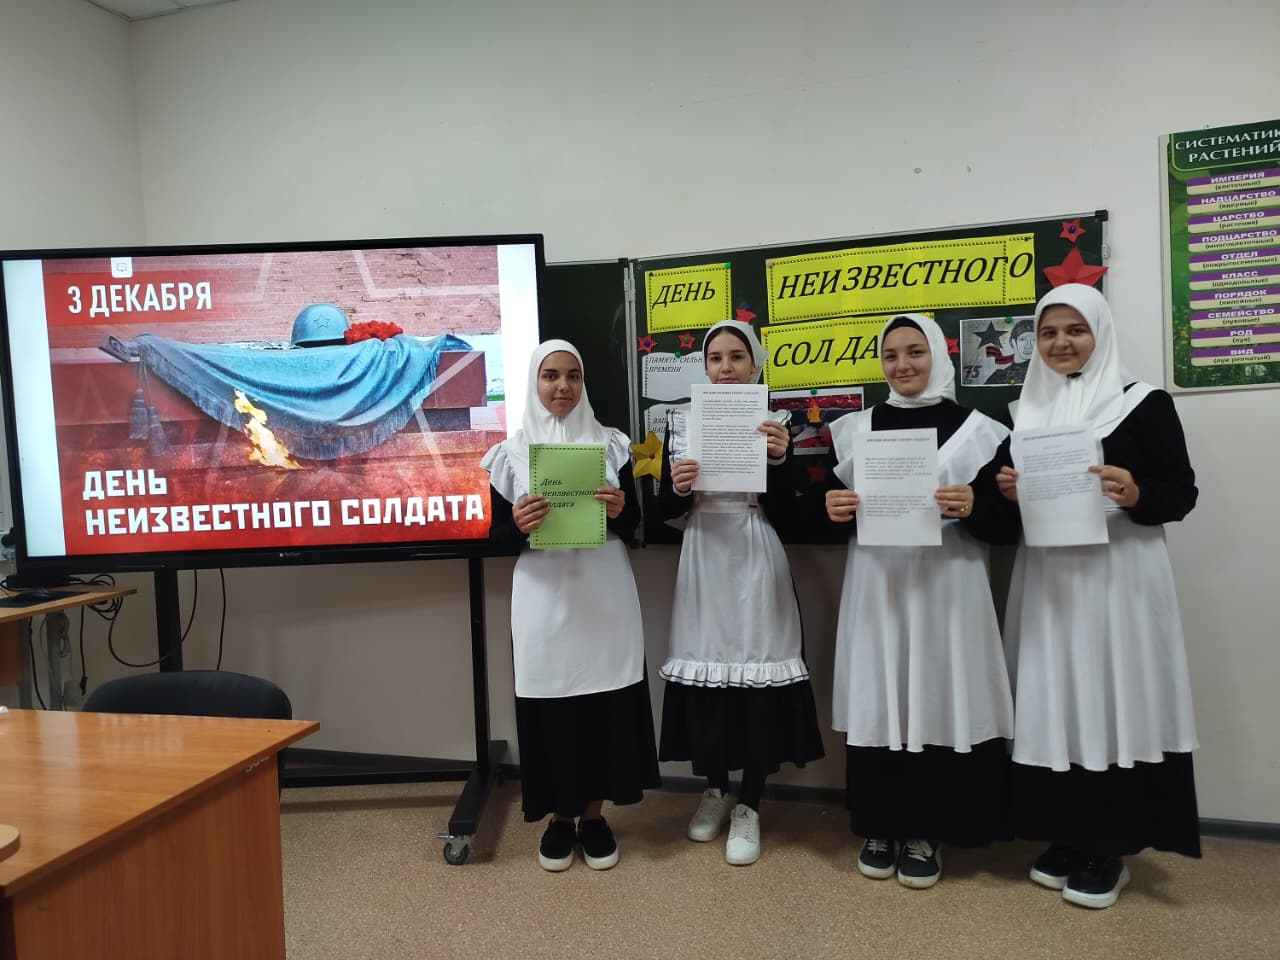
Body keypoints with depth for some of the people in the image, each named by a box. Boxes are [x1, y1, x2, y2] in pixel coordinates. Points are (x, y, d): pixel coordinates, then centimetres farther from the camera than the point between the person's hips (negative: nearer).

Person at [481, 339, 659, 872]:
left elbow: (633, 525, 8)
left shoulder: (611, 443, 5)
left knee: (606, 701, 5)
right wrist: (518, 525, -18)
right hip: (544, 595, -1)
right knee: (550, 702, 4)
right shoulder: (511, 453, 2)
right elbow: (497, 536, 3)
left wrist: (620, 511, -14)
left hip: (605, 592, 1)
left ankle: (594, 815, 23)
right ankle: (559, 817, 23)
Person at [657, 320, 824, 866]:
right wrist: (678, 486, -15)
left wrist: (777, 459, -18)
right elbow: (665, 510, 5)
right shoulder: (681, 421, 6)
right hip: (703, 562, 2)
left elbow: (780, 508, -4)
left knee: (756, 672, 0)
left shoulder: (774, 421, 2)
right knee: (704, 671, 6)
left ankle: (748, 806, 17)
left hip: (755, 564, -1)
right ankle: (714, 790, 29)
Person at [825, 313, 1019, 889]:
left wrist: (973, 508, -19)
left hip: (947, 589, -2)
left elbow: (1008, 528, 0)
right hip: (876, 589, 2)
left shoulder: (978, 432, 1)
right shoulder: (852, 431, 9)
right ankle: (880, 826, 20)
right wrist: (832, 510, -10)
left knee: (939, 698, 1)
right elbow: (832, 511, 11)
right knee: (878, 698, 4)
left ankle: (926, 833, 18)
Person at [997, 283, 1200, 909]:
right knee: (1053, 700, 6)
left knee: (1113, 699, -1)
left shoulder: (1144, 403, -2)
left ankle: (1109, 850, 13)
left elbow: (1182, 493, -3)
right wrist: (1006, 492, -5)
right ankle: (1067, 838, 20)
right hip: (1046, 576, 4)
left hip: (1119, 575, -4)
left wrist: (1136, 495, -22)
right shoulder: (1024, 411, 11)